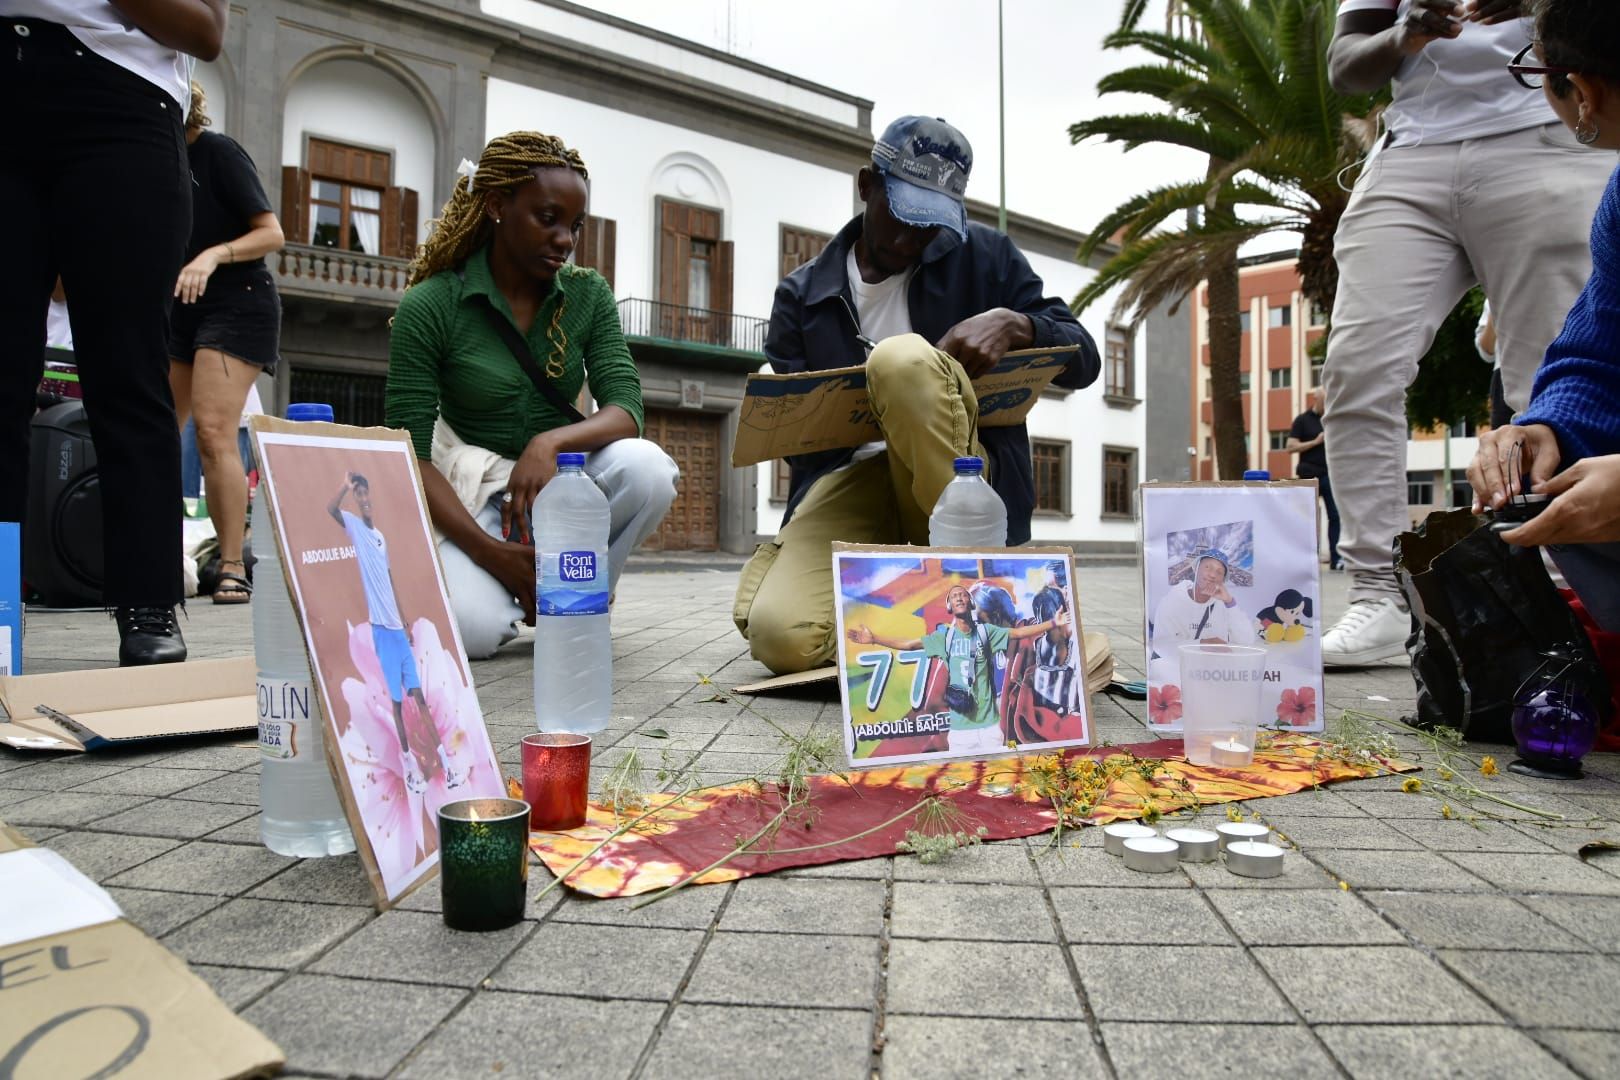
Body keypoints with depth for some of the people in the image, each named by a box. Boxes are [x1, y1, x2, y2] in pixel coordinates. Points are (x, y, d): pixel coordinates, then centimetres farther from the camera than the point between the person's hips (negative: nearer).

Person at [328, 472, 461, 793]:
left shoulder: (381, 536, 17)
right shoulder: (353, 526, 1)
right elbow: (330, 508, -21)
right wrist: (345, 486, -32)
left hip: (397, 627, 5)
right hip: (381, 627, -5)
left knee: (419, 695, 5)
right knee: (397, 700, 0)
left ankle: (444, 760, 7)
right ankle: (409, 764, 11)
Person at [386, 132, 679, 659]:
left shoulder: (588, 294, 1)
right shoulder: (429, 307, -9)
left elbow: (625, 409, -11)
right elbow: (410, 455, -12)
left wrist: (551, 442, -32)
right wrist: (489, 552, -25)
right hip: (473, 495, -3)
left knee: (647, 467, -30)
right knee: (472, 626, -31)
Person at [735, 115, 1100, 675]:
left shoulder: (984, 257, 8)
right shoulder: (801, 296, 9)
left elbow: (1084, 361, 6)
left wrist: (1016, 324, -16)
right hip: (851, 475, 1)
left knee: (903, 358, -33)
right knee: (780, 636, -28)